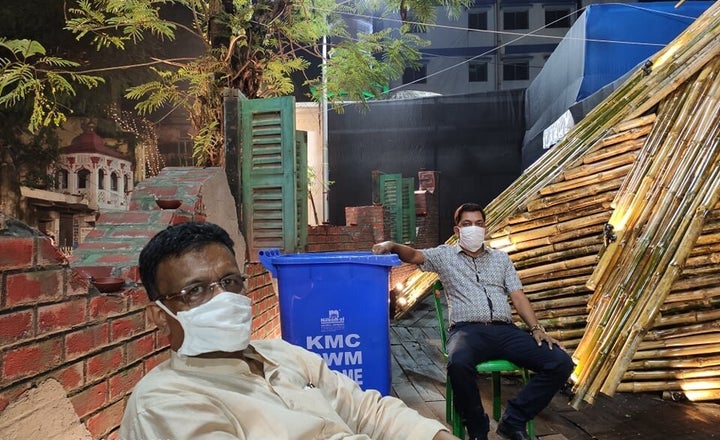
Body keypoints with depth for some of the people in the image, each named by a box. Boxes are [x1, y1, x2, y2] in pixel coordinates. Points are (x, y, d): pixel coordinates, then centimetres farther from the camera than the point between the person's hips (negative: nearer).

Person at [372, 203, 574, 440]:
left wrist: (536, 328, 1)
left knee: (561, 363, -17)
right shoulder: (445, 255, 16)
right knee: (458, 363, -39)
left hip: (505, 330, 4)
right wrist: (392, 246, -23)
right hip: (467, 330, -3)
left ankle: (513, 420, -5)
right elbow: (414, 255, 0)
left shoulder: (501, 258, 23)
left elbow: (518, 296, 16)